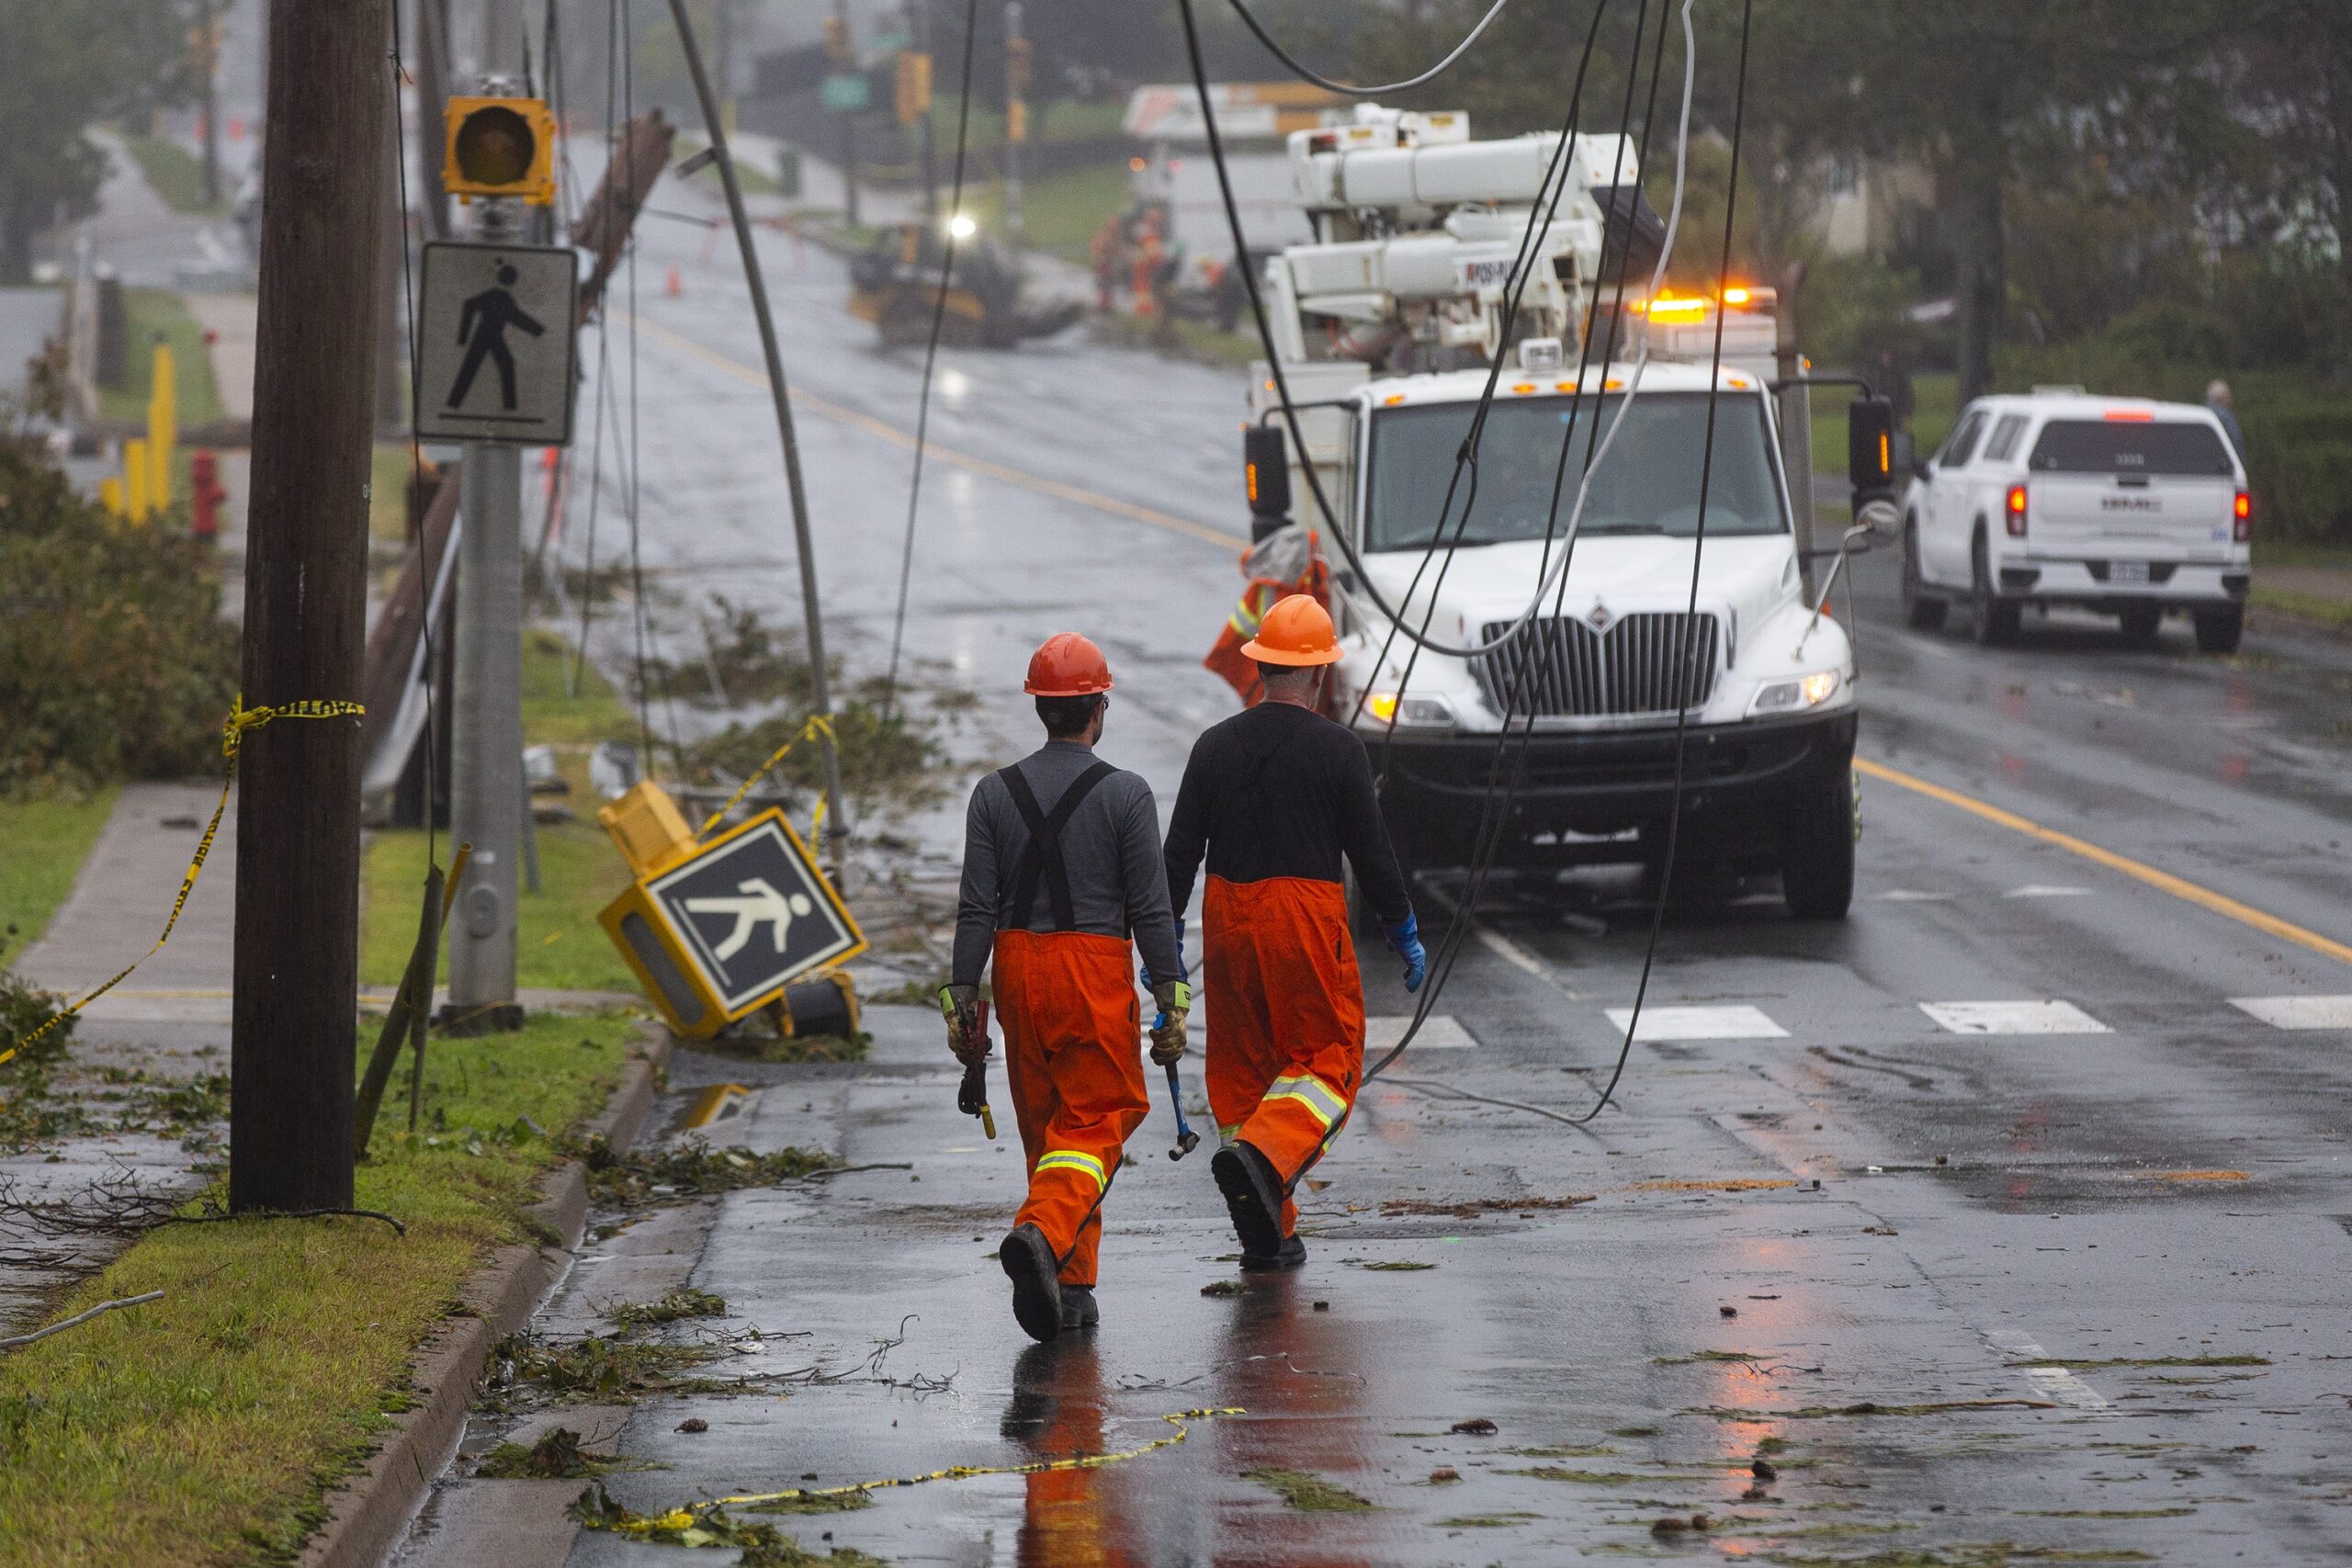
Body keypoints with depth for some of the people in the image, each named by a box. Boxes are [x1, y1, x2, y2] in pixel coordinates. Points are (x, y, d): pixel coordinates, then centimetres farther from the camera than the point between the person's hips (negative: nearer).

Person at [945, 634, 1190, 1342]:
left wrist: (962, 996, 2)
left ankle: (1070, 1285, 16)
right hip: (1098, 973, -4)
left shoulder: (995, 793, 2)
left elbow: (977, 906, 0)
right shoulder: (1125, 795, -6)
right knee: (1095, 1124, -1)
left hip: (1018, 970, 4)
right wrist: (1171, 998, -3)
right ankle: (1044, 1232, -27)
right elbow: (1151, 907, -8)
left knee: (1046, 1130, 14)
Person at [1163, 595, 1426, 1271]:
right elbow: (1371, 850, -4)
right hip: (1307, 918, -4)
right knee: (1327, 1061, 5)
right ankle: (1261, 1155, -24)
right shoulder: (1336, 748, -6)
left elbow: (1180, 852, 5)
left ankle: (1267, 1235, 12)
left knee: (1243, 1067, 12)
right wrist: (1404, 932, 8)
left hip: (1227, 921, 4)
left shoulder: (1216, 746, 5)